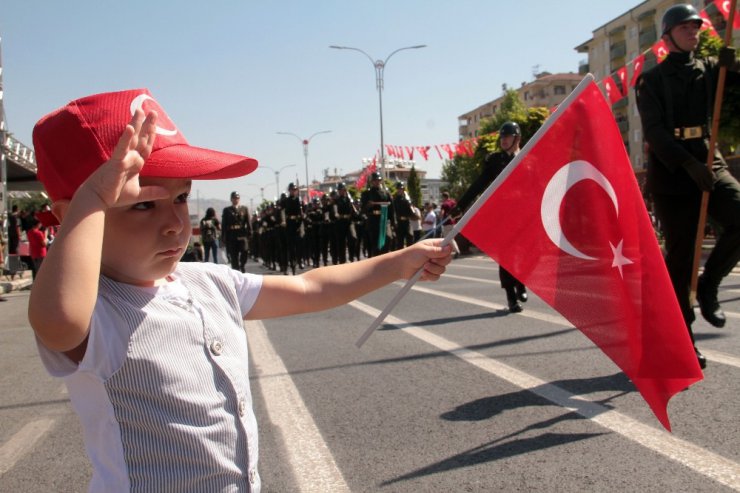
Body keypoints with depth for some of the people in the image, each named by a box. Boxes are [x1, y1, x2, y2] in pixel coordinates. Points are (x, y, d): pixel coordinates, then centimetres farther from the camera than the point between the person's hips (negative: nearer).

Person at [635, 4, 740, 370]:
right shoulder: (652, 80, 3)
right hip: (670, 174, -3)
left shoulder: (709, 69, 13)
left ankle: (708, 283, -1)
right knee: (680, 256, -2)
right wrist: (689, 164, -22)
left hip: (709, 164, 3)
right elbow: (654, 131, -10)